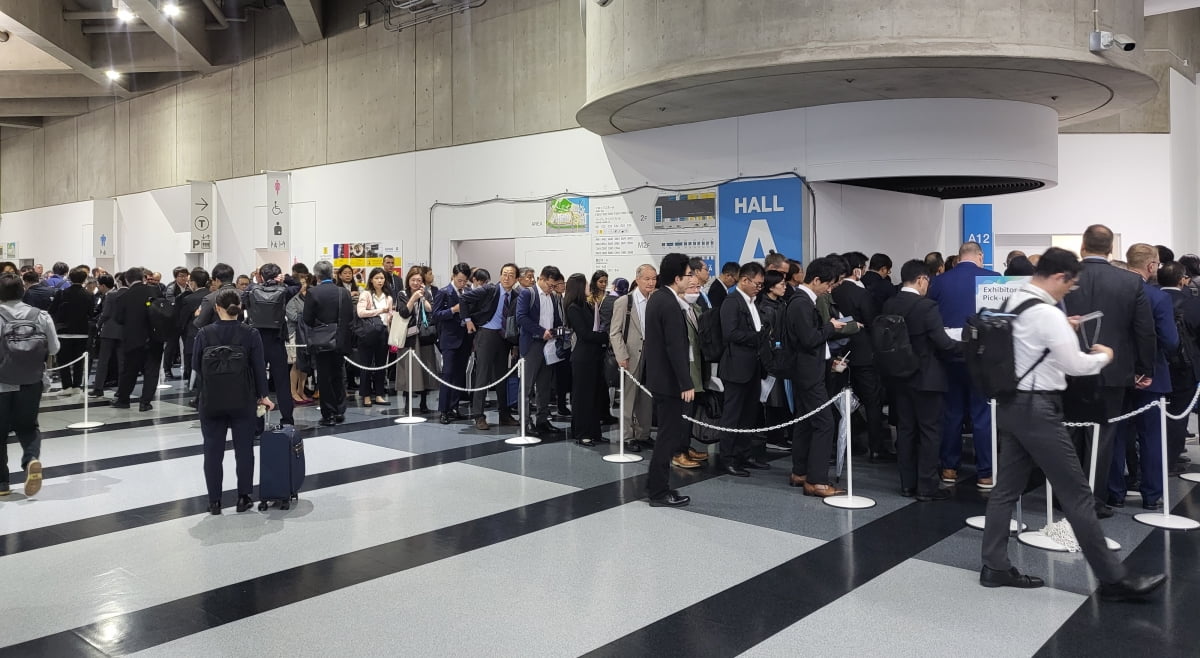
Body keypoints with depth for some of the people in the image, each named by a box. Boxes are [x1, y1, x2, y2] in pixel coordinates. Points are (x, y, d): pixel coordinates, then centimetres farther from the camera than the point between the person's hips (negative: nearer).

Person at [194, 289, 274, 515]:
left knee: (213, 450, 8)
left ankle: (214, 501, 12)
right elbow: (259, 367, -4)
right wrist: (263, 395, 6)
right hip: (242, 402, 0)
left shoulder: (204, 334, -5)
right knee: (244, 449, 10)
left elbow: (195, 366, 1)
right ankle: (243, 498, 13)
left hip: (211, 401, 0)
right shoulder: (250, 334, -6)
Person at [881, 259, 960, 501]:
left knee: (906, 429, 12)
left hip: (900, 376, 6)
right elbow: (943, 343, -18)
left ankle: (907, 484, 18)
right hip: (926, 378, -6)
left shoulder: (888, 306, 1)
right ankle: (926, 487, 7)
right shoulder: (927, 306, -17)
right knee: (930, 431, 3)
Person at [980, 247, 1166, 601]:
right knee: (1076, 493, 0)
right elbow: (1075, 365, -14)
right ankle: (1113, 578, 10)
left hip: (1011, 404, 9)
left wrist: (1061, 328, 21)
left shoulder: (1014, 303, 9)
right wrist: (1104, 356, 4)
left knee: (1007, 487, 11)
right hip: (1036, 408, -9)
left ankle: (995, 567, 16)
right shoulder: (1047, 313, -18)